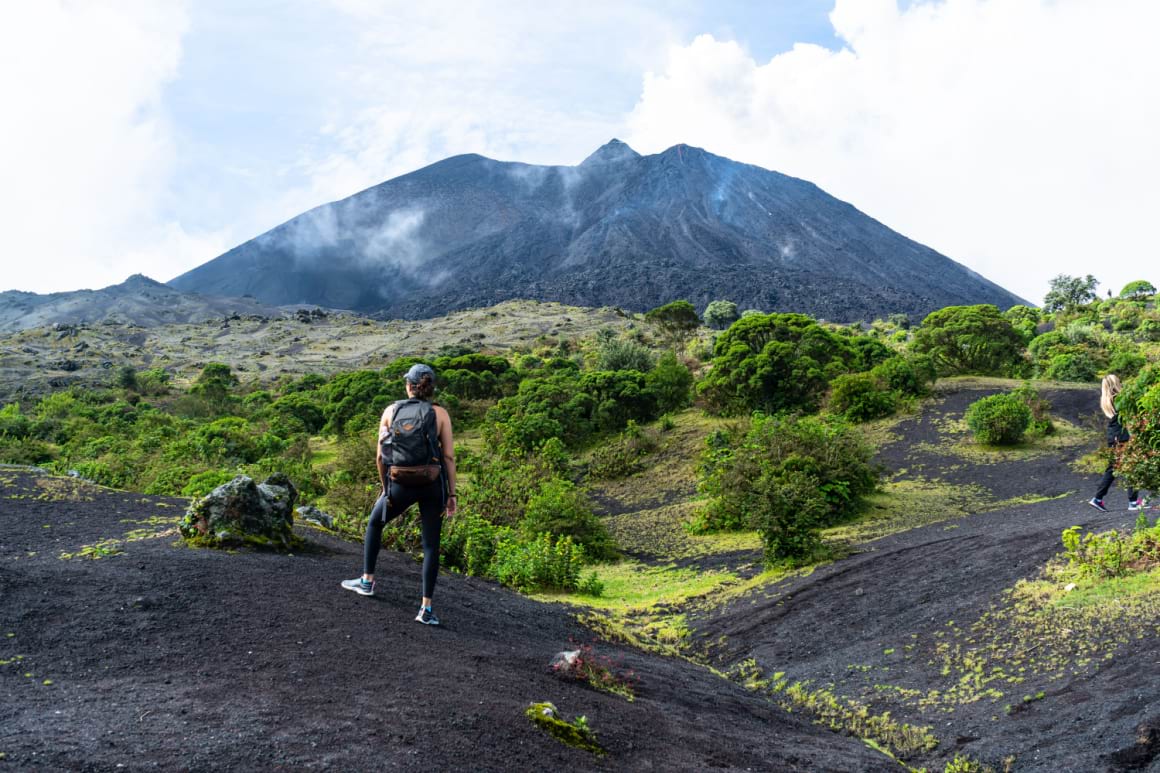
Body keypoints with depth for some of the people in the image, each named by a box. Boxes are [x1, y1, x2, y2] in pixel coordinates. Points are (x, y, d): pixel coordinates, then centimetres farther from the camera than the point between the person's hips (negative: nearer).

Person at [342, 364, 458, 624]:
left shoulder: (391, 411, 5)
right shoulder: (440, 414, 2)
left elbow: (379, 457, 7)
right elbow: (449, 457, -3)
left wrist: (385, 486, 21)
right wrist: (452, 494, 3)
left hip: (401, 485, 1)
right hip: (432, 485, 0)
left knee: (374, 524, 28)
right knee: (431, 546, 6)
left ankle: (367, 581, 37)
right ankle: (426, 608, -1)